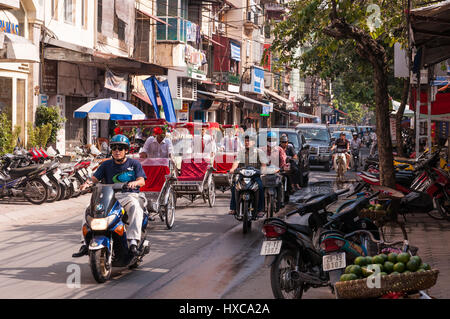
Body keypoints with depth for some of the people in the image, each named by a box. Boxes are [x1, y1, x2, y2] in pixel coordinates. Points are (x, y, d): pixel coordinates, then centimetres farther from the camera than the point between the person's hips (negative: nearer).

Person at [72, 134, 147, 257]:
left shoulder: (134, 163, 9)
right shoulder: (106, 164, 16)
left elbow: (142, 181, -2)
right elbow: (95, 178, 7)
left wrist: (134, 183, -26)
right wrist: (87, 183, -17)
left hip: (130, 195, -3)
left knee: (135, 207, -37)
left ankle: (133, 242, -47)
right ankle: (87, 243, -21)